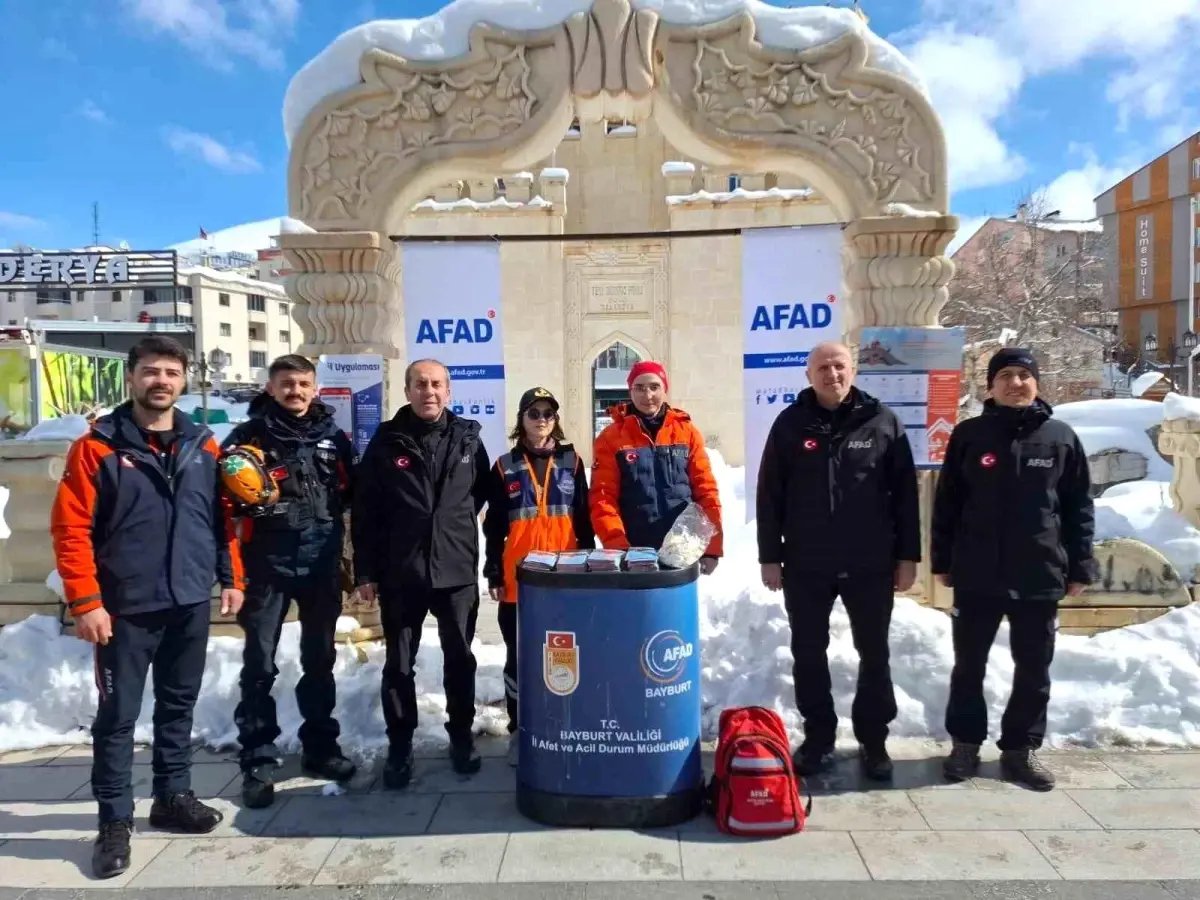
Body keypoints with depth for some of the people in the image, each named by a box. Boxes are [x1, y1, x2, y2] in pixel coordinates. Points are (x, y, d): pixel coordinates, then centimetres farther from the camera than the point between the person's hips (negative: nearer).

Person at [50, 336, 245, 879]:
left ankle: (173, 797, 33)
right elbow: (71, 530, -10)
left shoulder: (204, 446, 5)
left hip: (191, 604, 4)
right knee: (118, 716, 5)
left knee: (178, 706, 17)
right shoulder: (97, 447, -7)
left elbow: (224, 518, 10)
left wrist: (231, 578, 8)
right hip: (126, 608, -4)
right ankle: (115, 821, 19)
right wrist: (85, 601, -15)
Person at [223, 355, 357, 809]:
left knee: (319, 660, 14)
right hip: (267, 565, -3)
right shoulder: (249, 436, -2)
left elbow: (354, 496, 12)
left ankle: (320, 747, 27)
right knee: (259, 664, 2)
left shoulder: (333, 437, 7)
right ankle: (258, 759, 13)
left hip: (322, 565, 3)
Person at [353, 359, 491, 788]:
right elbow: (364, 511, -2)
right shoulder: (386, 442, -1)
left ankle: (461, 737, 28)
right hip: (400, 573, -1)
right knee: (399, 663, 9)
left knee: (460, 659, 12)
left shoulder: (468, 439, 3)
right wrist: (365, 570, -4)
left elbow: (484, 494, 14)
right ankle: (400, 746, 22)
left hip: (457, 571, 1)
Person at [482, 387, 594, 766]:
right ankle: (520, 730, 19)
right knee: (519, 657, 7)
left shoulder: (571, 461, 6)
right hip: (519, 581, 0)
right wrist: (493, 573, 0)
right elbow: (494, 526, 5)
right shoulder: (506, 467, 5)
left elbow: (583, 519, 8)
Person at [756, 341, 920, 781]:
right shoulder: (790, 424, 1)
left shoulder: (883, 422, 1)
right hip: (806, 565, 1)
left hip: (870, 564, 0)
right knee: (808, 655, 10)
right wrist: (770, 556, -2)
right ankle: (818, 738, 25)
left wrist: (907, 555, -1)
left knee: (874, 655, 10)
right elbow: (769, 496, 2)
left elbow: (905, 493, 2)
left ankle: (873, 740, 26)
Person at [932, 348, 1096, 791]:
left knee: (1034, 670, 10)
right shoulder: (969, 435, 0)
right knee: (969, 665, 9)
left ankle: (1021, 749, 25)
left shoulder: (1061, 437, 3)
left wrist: (1080, 567, 2)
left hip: (1041, 576, 1)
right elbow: (946, 503, 3)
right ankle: (965, 743, 24)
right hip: (977, 575, -1)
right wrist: (943, 561, 2)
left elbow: (1079, 507, 6)